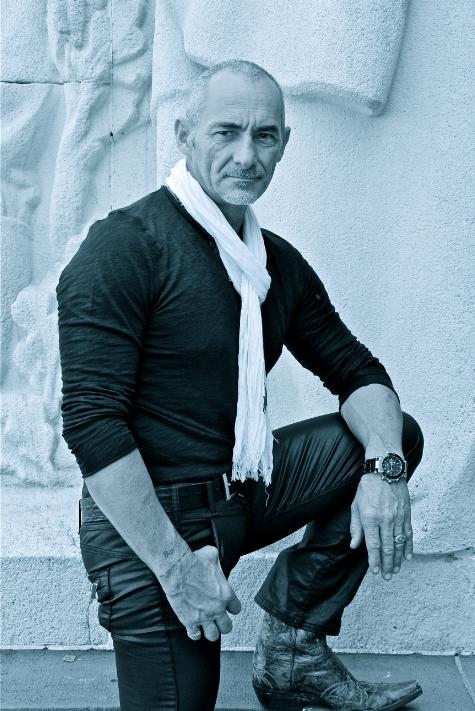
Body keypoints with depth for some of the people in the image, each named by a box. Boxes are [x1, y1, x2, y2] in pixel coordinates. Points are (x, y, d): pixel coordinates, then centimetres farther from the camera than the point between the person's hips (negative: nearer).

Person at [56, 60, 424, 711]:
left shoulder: (278, 261, 8)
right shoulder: (124, 247, -15)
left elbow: (357, 371, 11)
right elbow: (92, 424, -21)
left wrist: (384, 467, -10)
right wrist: (175, 564, -23)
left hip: (243, 493, 7)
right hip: (148, 524, -7)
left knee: (394, 435, 3)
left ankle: (293, 646, 3)